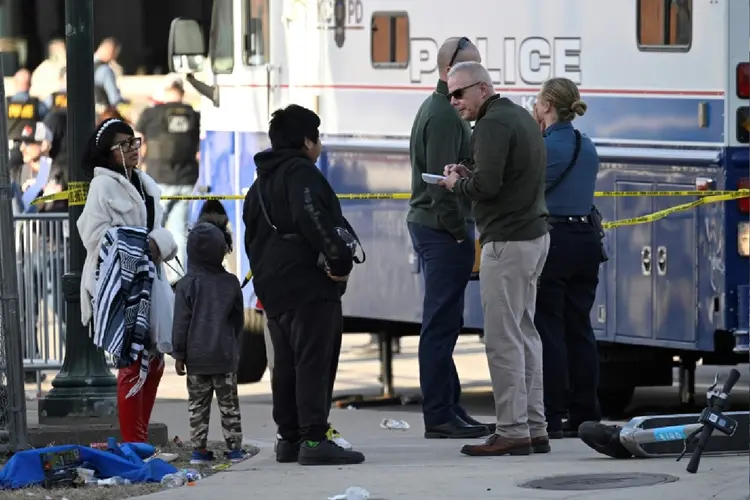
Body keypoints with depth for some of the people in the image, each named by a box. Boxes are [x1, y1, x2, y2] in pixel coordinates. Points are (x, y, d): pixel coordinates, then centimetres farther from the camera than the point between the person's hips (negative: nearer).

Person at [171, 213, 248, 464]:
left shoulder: (187, 285, -9)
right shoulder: (231, 283, -1)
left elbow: (181, 322, -7)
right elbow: (239, 321, 7)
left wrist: (179, 354, -1)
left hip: (196, 358, -1)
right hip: (225, 357, 2)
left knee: (198, 406, 5)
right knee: (229, 404, 8)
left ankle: (199, 449, 4)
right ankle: (234, 447, 8)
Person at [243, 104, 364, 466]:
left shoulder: (260, 184, 21)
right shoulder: (300, 172, -8)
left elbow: (252, 236, 24)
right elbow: (311, 219, -24)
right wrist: (339, 260, -21)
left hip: (273, 287, 9)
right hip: (310, 286, -9)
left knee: (286, 364, 13)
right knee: (315, 361, -10)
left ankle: (288, 437, 16)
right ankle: (314, 440, -15)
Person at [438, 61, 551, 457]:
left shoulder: (493, 125, -14)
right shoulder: (521, 117, 17)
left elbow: (486, 186, -23)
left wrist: (456, 183, -4)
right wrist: (468, 175, 11)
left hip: (507, 242, -10)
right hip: (535, 234, 10)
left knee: (503, 339, -7)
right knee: (525, 333, 13)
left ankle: (512, 432, -7)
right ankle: (534, 428, 15)